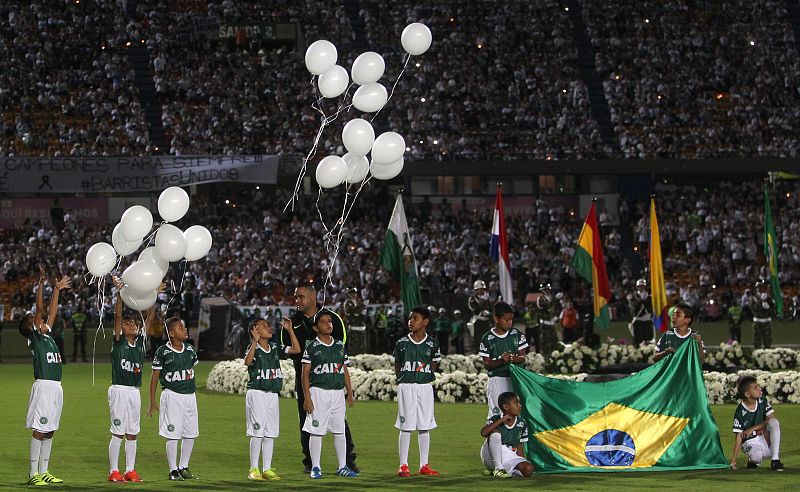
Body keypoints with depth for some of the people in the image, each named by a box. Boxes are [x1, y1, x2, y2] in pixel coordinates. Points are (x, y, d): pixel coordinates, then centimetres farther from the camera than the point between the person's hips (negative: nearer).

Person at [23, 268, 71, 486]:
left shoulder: (47, 335, 16)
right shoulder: (34, 337, -4)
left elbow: (52, 312, 26)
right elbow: (40, 309, -12)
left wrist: (57, 290, 28)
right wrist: (41, 284, -14)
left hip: (56, 387, 8)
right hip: (44, 386, -8)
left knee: (49, 431, 10)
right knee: (40, 431, -8)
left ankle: (44, 472, 14)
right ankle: (34, 474, -7)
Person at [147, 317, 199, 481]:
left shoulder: (190, 349, 7)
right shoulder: (163, 352, -8)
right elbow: (155, 376, -4)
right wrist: (152, 401, -5)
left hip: (190, 395, 6)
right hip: (172, 395, -6)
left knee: (191, 434, 8)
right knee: (172, 435, -4)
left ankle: (184, 467, 20)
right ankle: (173, 470, 4)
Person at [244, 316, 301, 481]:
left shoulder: (275, 348, 10)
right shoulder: (253, 348, -8)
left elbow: (296, 350, 5)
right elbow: (247, 362, -29)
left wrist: (290, 330, -2)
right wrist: (255, 341, -35)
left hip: (273, 395, 6)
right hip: (257, 393, -6)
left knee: (270, 433, 8)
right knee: (257, 432, -5)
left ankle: (267, 469, 12)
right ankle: (253, 469, 1)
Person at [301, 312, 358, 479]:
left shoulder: (340, 346, 11)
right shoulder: (312, 348, -4)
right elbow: (305, 374, -5)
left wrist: (350, 394, 11)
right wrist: (307, 398, -12)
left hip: (338, 393, 5)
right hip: (319, 392, -5)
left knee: (340, 431, 7)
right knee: (316, 431, -3)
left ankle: (342, 467, 13)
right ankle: (315, 467, 4)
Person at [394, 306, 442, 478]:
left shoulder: (432, 343, 2)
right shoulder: (402, 343, 1)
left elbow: (434, 365, 10)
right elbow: (397, 367, 8)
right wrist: (403, 379, -3)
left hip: (425, 386, 1)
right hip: (406, 387, -1)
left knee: (425, 426, 6)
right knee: (406, 426, -1)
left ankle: (424, 465, 13)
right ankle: (403, 465, 4)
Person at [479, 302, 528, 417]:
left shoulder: (516, 334, 5)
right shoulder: (488, 338, -4)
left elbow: (522, 357, 5)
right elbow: (486, 364, -4)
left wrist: (514, 359, -18)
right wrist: (502, 360, -23)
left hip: (515, 378, 3)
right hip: (497, 380, -3)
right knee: (496, 413, -6)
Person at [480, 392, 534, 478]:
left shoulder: (521, 424, 6)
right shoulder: (495, 420, -6)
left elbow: (519, 446, 11)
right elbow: (483, 433, -26)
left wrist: (522, 462, -2)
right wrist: (500, 421, -25)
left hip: (510, 457, 3)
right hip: (490, 457, -3)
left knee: (529, 469, -26)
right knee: (495, 431, -29)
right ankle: (498, 469, -24)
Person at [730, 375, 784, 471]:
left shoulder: (762, 401, -2)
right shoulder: (740, 412, -13)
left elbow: (772, 420, -8)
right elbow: (738, 437, -13)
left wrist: (752, 428, -17)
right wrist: (733, 460, -19)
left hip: (765, 440, 4)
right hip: (750, 442, -4)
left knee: (774, 422, -24)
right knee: (756, 457, -37)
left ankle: (775, 460, -23)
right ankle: (752, 460, 4)